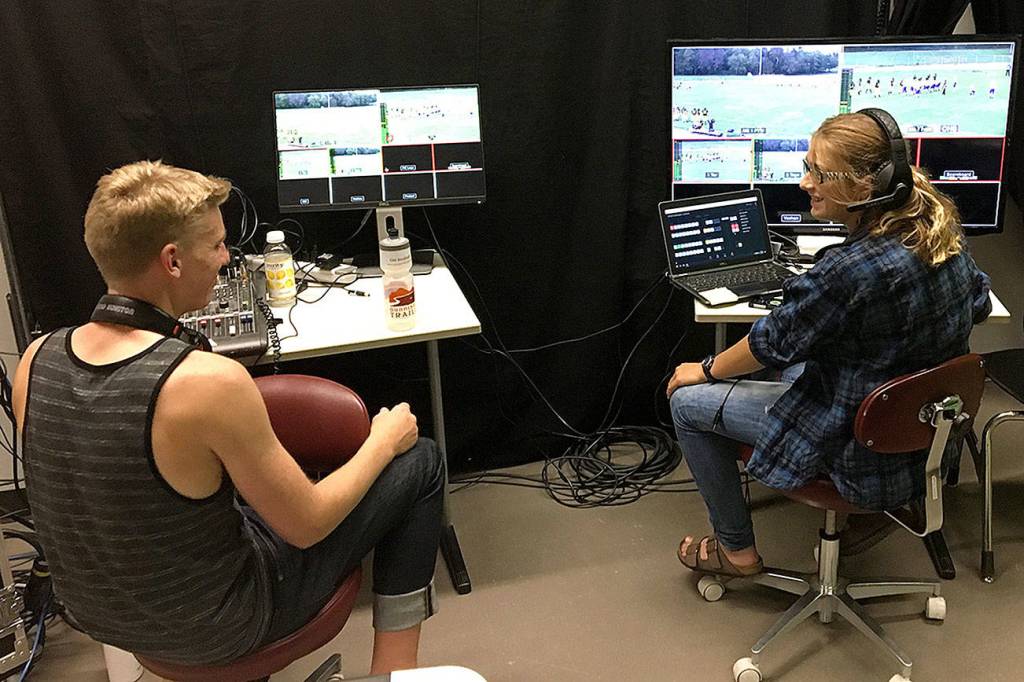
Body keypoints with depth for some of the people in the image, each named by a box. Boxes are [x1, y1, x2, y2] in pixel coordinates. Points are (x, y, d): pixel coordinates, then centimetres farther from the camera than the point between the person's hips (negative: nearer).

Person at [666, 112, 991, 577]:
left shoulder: (851, 270, -33)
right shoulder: (944, 229, -8)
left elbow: (771, 342, -18)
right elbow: (978, 305, 12)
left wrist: (705, 370, 1)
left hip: (864, 450, -9)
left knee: (688, 401, 1)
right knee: (796, 356, 32)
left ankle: (737, 549, 18)